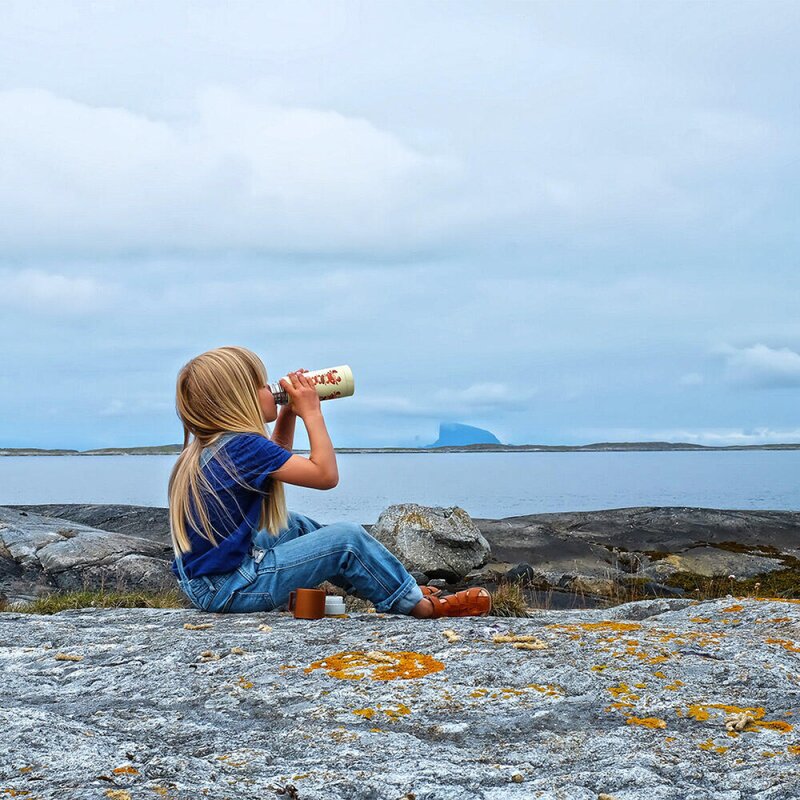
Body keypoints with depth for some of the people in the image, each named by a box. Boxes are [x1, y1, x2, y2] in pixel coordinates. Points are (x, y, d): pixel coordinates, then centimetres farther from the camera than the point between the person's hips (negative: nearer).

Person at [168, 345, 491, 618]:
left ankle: (398, 586, 29)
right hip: (228, 590, -10)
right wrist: (311, 412, -9)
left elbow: (277, 457, 28)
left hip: (202, 580, 10)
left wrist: (289, 411, 14)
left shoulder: (212, 444, 9)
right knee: (347, 538, -7)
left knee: (295, 525, 25)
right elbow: (325, 474, -19)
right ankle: (419, 605, 11)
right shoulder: (243, 446, -20)